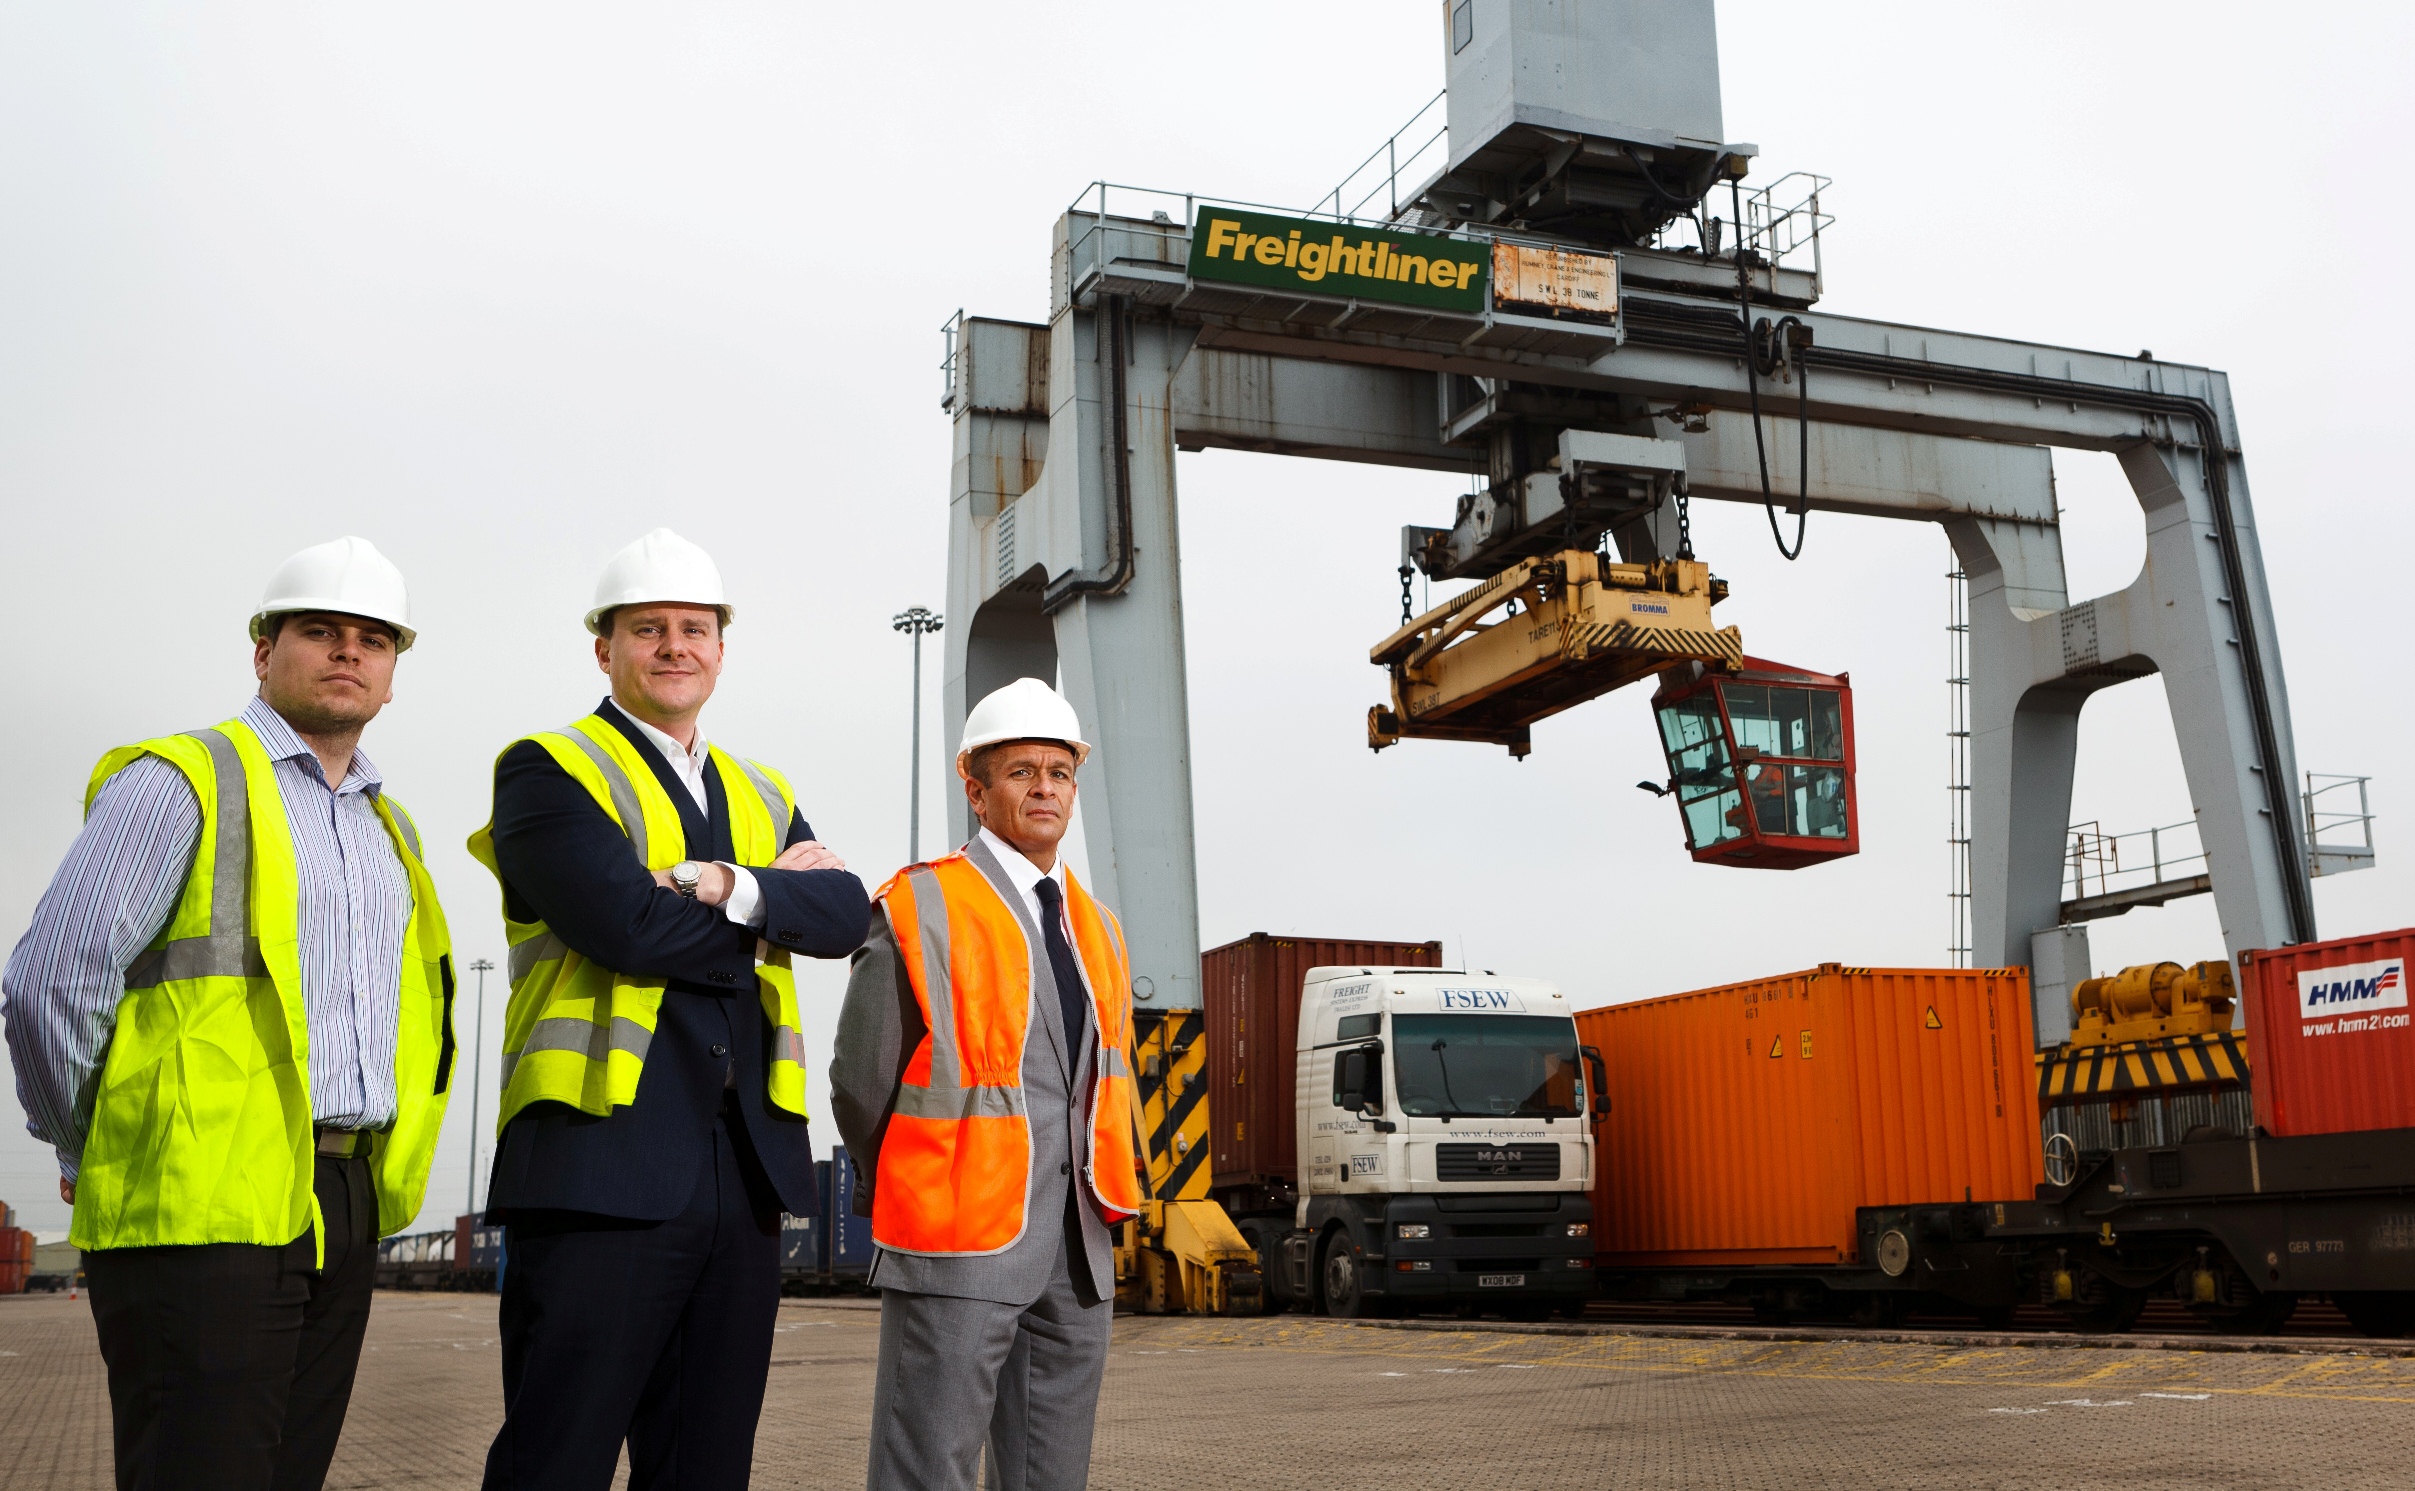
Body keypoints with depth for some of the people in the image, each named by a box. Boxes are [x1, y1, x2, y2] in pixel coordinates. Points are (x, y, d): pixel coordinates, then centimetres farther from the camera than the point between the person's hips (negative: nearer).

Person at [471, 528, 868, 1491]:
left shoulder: (763, 797, 20)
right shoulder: (546, 771, 1)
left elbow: (845, 915, 3)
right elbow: (626, 924, -15)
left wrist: (728, 885, -13)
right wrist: (774, 909, -2)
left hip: (745, 1171, 6)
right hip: (604, 1164, -6)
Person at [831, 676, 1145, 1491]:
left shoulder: (1096, 927, 15)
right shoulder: (921, 909, -5)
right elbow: (860, 1080, -2)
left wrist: (1093, 1206, 14)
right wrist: (912, 1200, 7)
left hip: (1076, 1255, 7)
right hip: (960, 1247, -6)